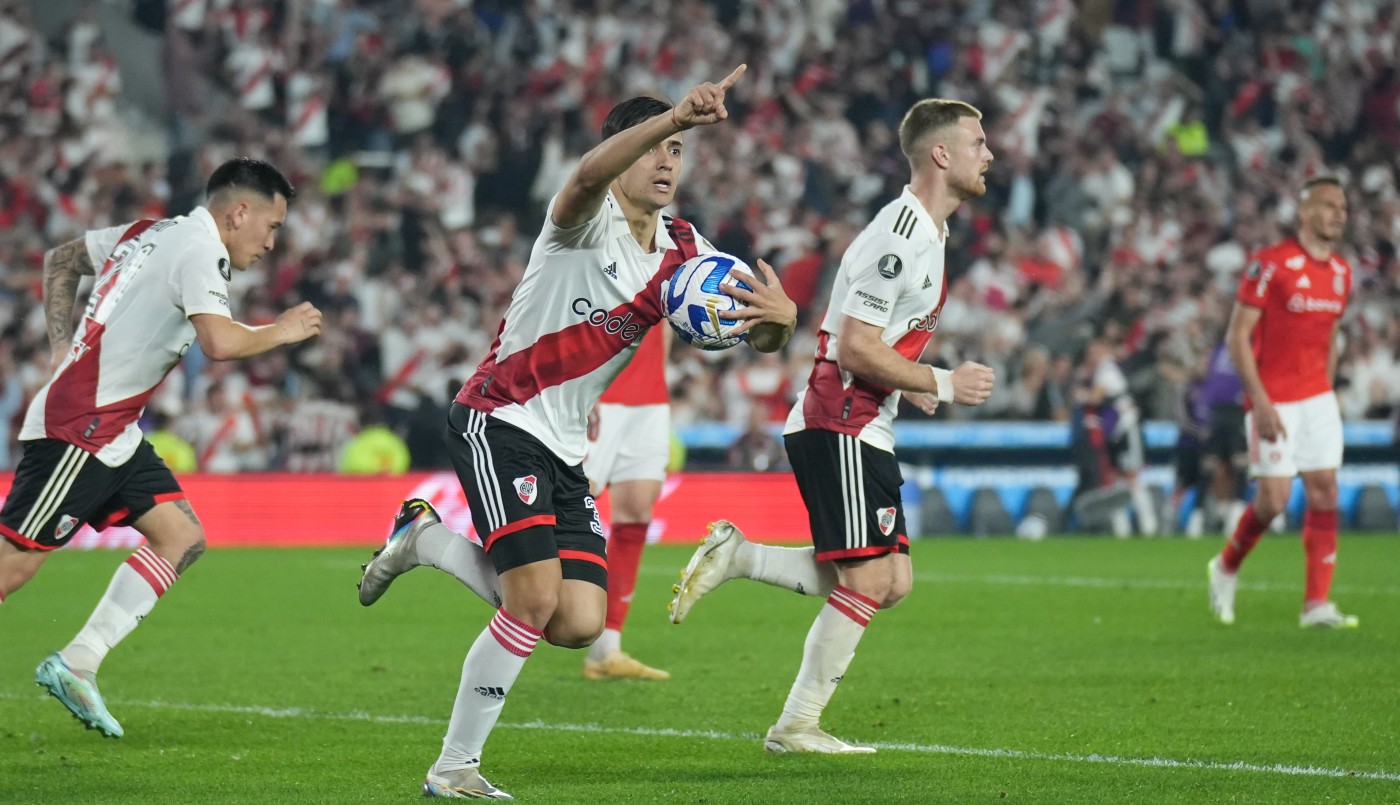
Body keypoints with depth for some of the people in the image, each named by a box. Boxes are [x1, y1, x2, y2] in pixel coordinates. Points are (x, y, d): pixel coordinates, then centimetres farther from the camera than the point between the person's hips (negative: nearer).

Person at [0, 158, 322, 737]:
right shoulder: (199, 251, -13)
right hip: (79, 428, -10)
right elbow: (220, 342, -29)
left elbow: (60, 261, 27)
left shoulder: (152, 233, 14)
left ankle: (75, 665, 2)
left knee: (181, 538, 3)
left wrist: (64, 350, 20)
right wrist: (281, 332, -11)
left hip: (114, 434, 10)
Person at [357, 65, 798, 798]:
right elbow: (590, 173, -37)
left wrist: (780, 316, -18)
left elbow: (758, 336, 8)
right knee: (536, 600, -18)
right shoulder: (587, 221, -12)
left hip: (565, 449, 7)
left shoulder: (683, 254, 9)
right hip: (498, 421, -7)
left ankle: (427, 538, 17)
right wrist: (675, 115, -52)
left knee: (580, 624, -4)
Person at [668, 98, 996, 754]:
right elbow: (854, 349, -21)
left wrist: (907, 383, 13)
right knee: (868, 580, -10)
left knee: (891, 581, 6)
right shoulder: (899, 235, -18)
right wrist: (942, 384, -14)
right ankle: (797, 726, -3)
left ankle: (736, 556, 11)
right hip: (837, 425, -10)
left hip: (865, 430, 10)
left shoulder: (927, 231, 15)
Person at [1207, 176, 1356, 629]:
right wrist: (1261, 401, -18)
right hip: (1273, 400, -6)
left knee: (1324, 491, -2)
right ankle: (1227, 568, 20)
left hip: (1317, 398, 6)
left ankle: (1317, 604, 0)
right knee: (1275, 499, -8)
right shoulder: (1271, 264, -13)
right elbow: (1237, 335, -13)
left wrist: (1327, 395, 14)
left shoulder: (1341, 273, 8)